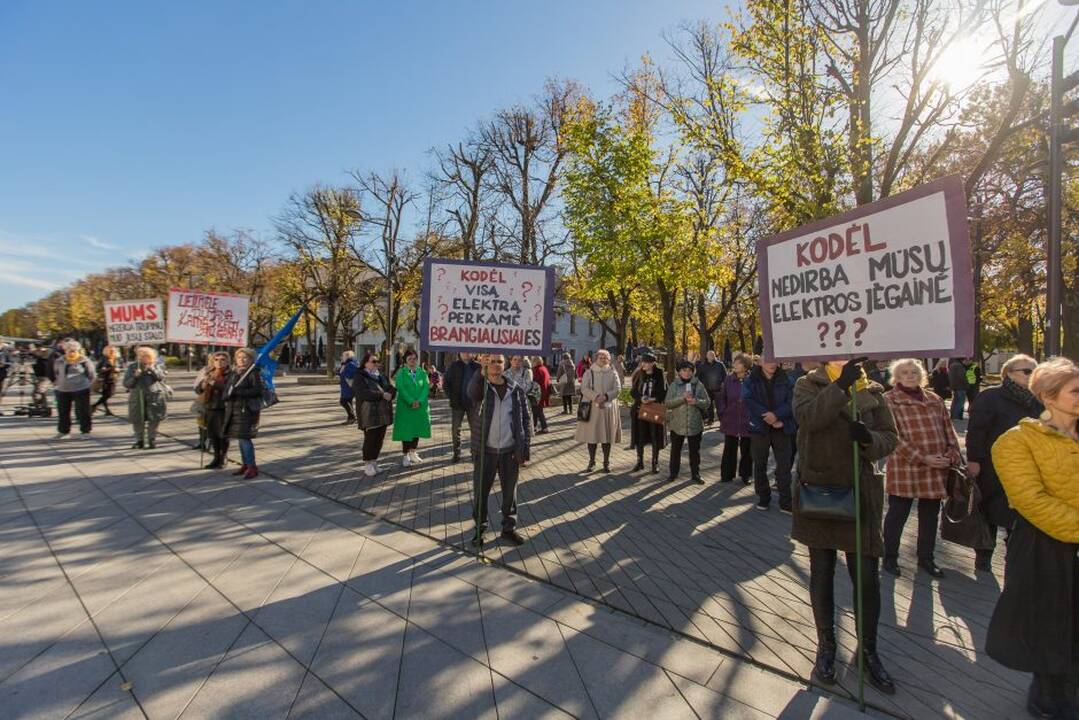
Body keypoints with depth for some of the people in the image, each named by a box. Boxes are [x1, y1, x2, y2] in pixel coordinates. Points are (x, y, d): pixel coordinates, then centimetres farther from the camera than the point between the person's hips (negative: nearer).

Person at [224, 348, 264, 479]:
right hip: (233, 409, 7)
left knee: (244, 437, -10)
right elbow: (226, 388, 17)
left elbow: (257, 390, -16)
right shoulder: (233, 373, 14)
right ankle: (245, 464, 23)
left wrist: (238, 392, -22)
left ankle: (252, 467, -3)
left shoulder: (253, 373, -7)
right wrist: (227, 394, -5)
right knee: (240, 438, 13)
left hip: (247, 409, -7)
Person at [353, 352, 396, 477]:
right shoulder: (359, 377, -5)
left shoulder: (381, 376, 16)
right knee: (370, 439, -2)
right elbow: (363, 393, -21)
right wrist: (382, 395, -22)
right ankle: (367, 464, 10)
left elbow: (392, 389, 11)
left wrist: (390, 394, -13)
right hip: (369, 414, -6)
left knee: (379, 439, 9)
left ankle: (374, 461, 22)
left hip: (382, 413, 6)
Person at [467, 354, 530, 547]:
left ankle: (509, 528, 29)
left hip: (510, 451, 1)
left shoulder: (516, 390, 3)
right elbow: (472, 391, -28)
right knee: (480, 492, 9)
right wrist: (482, 372, -46)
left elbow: (525, 420, 4)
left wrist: (525, 448, -3)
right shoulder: (481, 386, -2)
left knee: (510, 492, 12)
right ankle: (480, 528, 27)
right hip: (485, 451, -1)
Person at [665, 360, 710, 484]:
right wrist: (683, 398, -23)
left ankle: (695, 474, 23)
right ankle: (673, 473, 25)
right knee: (675, 449, 11)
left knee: (695, 450, 10)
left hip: (695, 424, 0)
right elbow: (668, 403, -10)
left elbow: (707, 402, 0)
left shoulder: (698, 384, 1)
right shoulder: (674, 385, -2)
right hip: (677, 424, 0)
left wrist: (696, 401, -19)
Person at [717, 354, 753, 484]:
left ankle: (745, 475, 27)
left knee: (746, 450, 12)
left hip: (747, 422, -2)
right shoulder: (728, 379, -2)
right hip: (731, 422, 2)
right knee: (729, 450, 10)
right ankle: (726, 475, 22)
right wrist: (722, 414, 2)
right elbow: (721, 398, 6)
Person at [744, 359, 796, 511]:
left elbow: (791, 402, -7)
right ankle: (763, 498, 22)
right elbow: (749, 402, -12)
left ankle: (785, 502, 9)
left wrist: (776, 415, -23)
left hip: (781, 429, 1)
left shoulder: (784, 380, 4)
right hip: (759, 428, -1)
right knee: (759, 465, 8)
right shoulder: (751, 381, 0)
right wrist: (768, 417, -18)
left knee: (784, 466, 1)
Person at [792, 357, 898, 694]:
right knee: (821, 575, 12)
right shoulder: (808, 385, -3)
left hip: (860, 496, 2)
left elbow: (890, 438, 1)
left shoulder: (872, 391, 5)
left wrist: (869, 439, -21)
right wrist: (841, 386, -34)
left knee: (868, 578, 6)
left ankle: (868, 649, 29)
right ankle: (826, 644, 31)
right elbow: (807, 416, -24)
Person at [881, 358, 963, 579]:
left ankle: (926, 558, 31)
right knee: (897, 514, 6)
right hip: (904, 468, -5)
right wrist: (922, 458, -17)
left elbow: (948, 430, 12)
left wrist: (952, 456, -2)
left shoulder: (934, 399, 12)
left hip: (937, 470, 5)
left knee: (930, 515, 15)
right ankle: (890, 558, 21)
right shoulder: (889, 400, -6)